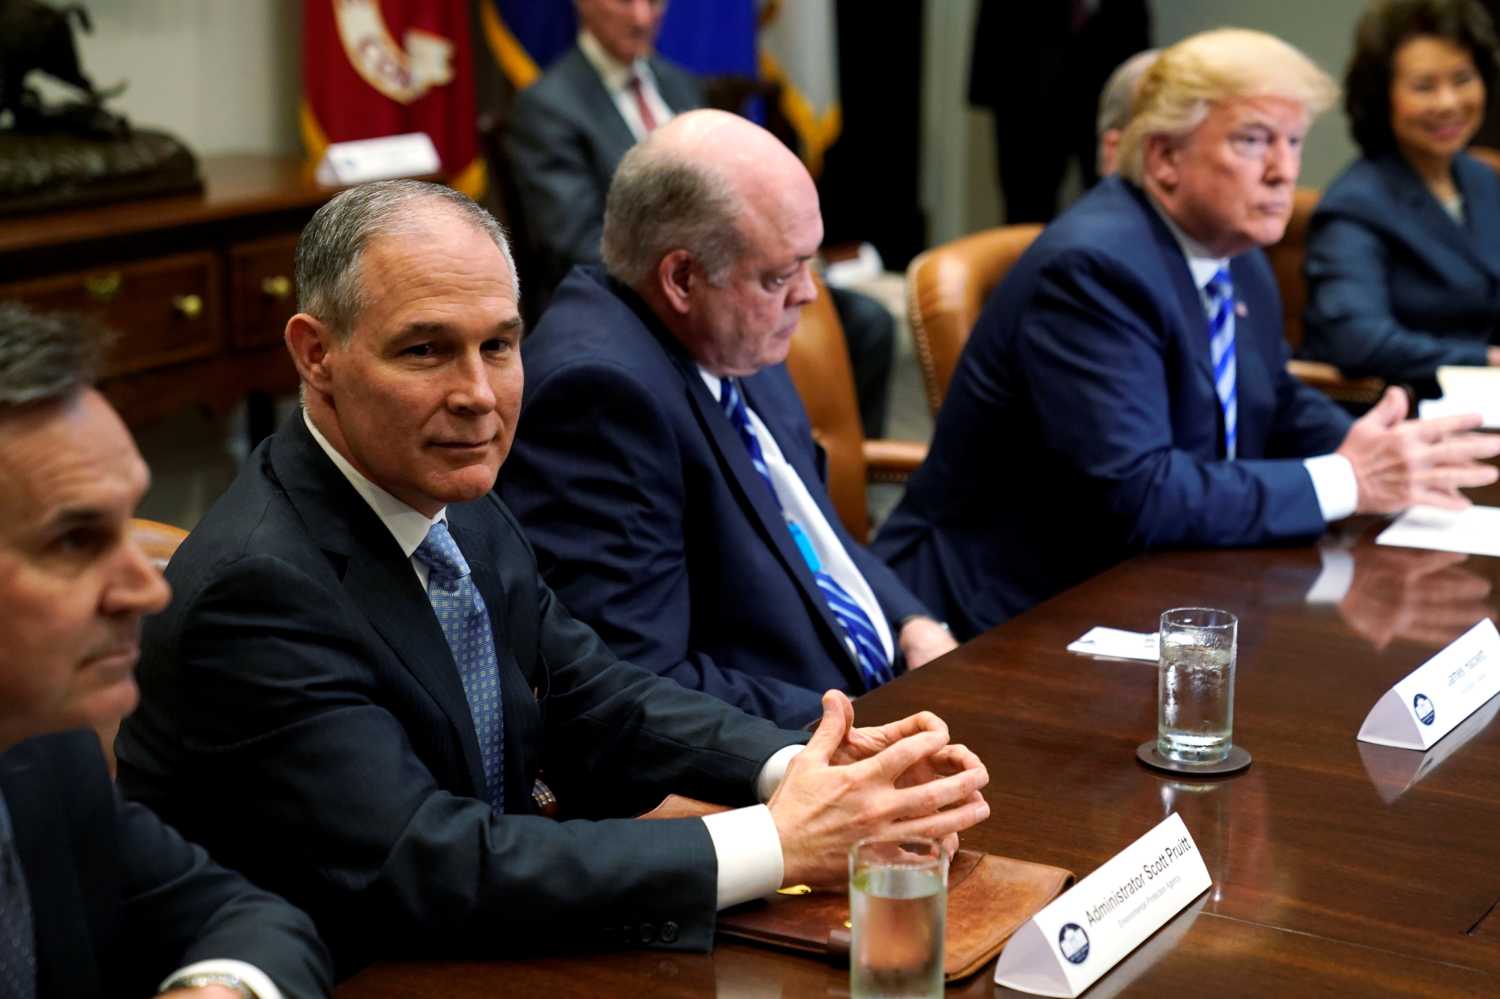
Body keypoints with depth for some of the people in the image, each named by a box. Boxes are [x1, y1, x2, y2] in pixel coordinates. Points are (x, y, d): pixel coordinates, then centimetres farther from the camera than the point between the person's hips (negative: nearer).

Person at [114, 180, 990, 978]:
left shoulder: (457, 501, 2)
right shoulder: (259, 585, -21)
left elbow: (590, 702, 6)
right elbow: (417, 870, -27)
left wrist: (800, 768, -12)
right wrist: (777, 843, -27)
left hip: (483, 946, 7)